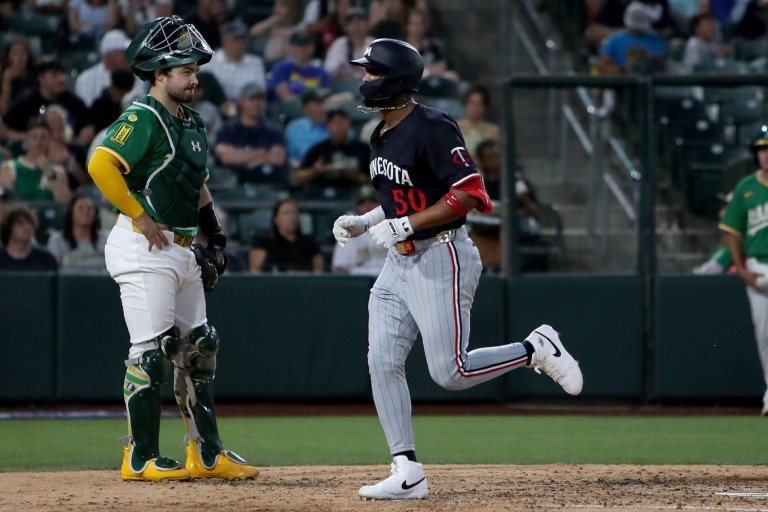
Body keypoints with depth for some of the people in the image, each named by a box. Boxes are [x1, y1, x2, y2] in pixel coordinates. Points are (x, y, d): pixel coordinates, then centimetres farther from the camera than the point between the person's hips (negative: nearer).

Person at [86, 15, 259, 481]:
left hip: (183, 250, 9)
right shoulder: (143, 119, -12)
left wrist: (216, 240, 18)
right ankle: (141, 459, -3)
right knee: (150, 351, -8)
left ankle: (207, 454, 17)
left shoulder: (192, 123, 17)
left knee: (198, 348, 11)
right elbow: (101, 164, -26)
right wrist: (139, 216, -20)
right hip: (145, 250, -9)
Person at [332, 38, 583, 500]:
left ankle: (537, 349, 12)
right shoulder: (382, 137, 12)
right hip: (399, 263, 9)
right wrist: (363, 223, 9)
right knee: (383, 363, -1)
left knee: (450, 372, -10)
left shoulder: (432, 128, -17)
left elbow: (469, 194, -23)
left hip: (442, 258, -9)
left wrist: (405, 225, -23)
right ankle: (407, 473, 1)